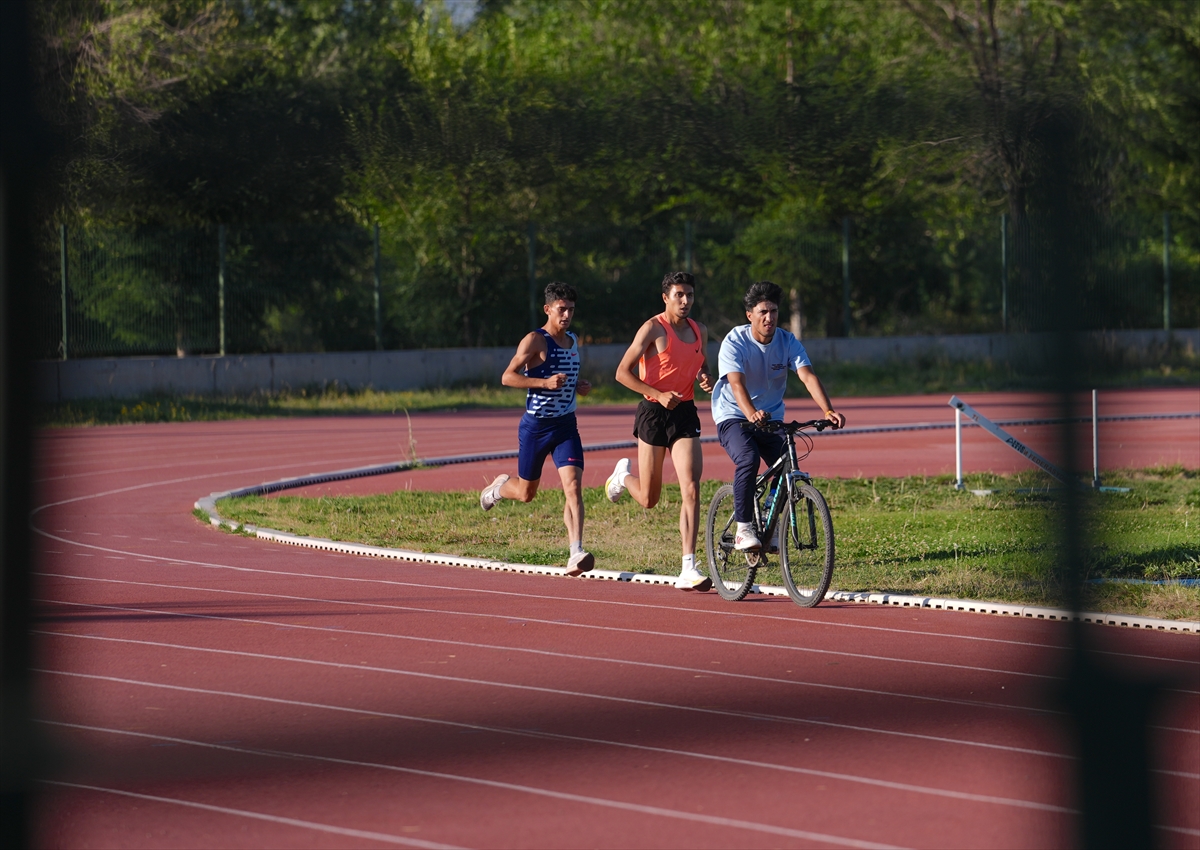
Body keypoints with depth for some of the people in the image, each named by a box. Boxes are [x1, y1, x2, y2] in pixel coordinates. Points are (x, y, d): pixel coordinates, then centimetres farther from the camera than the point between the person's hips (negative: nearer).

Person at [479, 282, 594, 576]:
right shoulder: (535, 341, -11)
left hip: (566, 426, 4)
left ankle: (576, 554, -23)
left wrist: (579, 386, 6)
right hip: (535, 426, -4)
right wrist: (545, 382, -26)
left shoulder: (574, 341, 10)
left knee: (574, 487, -16)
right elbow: (507, 377, -15)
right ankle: (499, 487, 47)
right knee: (526, 493, 11)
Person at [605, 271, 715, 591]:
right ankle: (624, 475, 44)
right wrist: (658, 394, -21)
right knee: (649, 499, 6)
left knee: (691, 489, -12)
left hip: (685, 413, 4)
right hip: (654, 412, -4)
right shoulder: (653, 329, -9)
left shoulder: (699, 331, 8)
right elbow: (622, 372, -11)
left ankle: (688, 569, -13)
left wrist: (706, 380, -1)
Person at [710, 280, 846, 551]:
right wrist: (752, 414, -53)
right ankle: (743, 529, -22)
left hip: (771, 418, 4)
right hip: (733, 416, -4)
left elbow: (808, 376, -22)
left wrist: (828, 411, -39)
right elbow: (737, 383, -32)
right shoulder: (735, 342, -17)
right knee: (748, 459, -31)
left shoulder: (789, 343, -8)